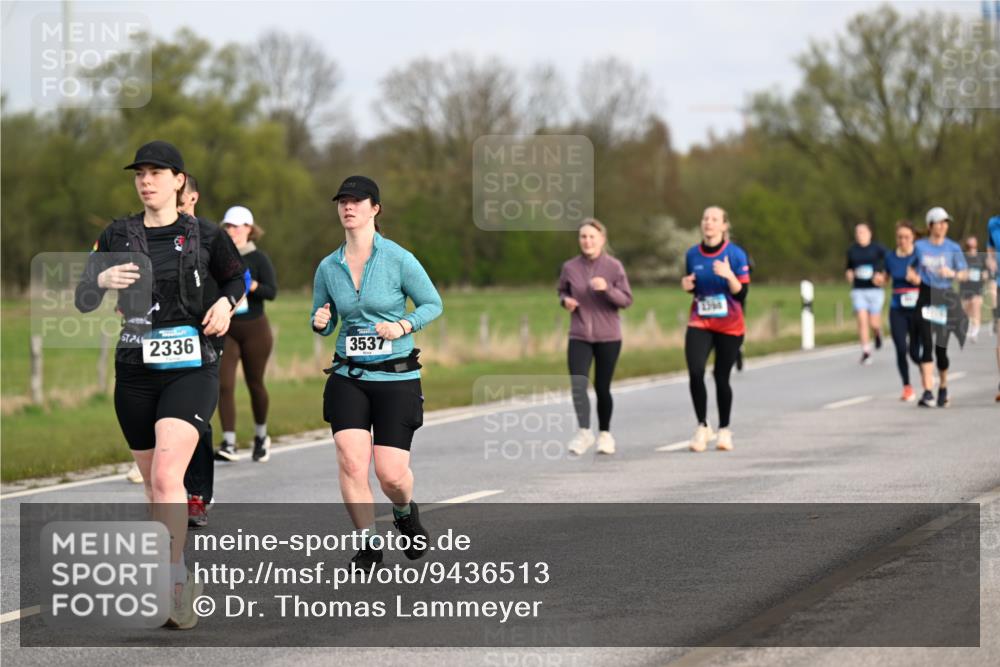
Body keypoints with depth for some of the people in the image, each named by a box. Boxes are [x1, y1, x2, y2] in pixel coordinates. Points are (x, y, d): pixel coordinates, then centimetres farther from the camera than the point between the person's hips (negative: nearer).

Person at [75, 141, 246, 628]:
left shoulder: (206, 236, 1)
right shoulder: (118, 235, 6)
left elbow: (236, 277, 19)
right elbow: (82, 301, 5)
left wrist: (226, 303, -2)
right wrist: (102, 281, -16)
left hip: (191, 369, -4)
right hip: (135, 371, 4)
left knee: (166, 477, -22)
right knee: (153, 482, 10)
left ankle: (175, 581, -21)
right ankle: (184, 586, 24)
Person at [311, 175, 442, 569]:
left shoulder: (399, 260, -7)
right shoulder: (328, 267, 4)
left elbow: (433, 304, 2)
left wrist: (403, 326, -15)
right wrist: (320, 322, -8)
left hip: (397, 378, -3)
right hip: (348, 378, 3)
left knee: (391, 474, -6)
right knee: (351, 461, -16)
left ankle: (405, 515, 30)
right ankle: (367, 545, 1)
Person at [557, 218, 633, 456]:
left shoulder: (614, 267, -5)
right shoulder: (570, 267, 0)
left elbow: (626, 300, -5)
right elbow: (563, 292, 17)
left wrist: (607, 289, -22)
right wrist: (565, 301, -6)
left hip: (608, 337, -1)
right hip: (579, 336, 1)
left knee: (602, 387, 6)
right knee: (578, 384, -16)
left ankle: (605, 434, 22)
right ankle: (584, 432, -11)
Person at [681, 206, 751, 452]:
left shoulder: (735, 254, -8)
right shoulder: (693, 254, 3)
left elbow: (741, 294, -10)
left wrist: (729, 275, -27)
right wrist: (687, 286, -5)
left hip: (729, 326, -2)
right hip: (699, 323, 2)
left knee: (721, 377, 3)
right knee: (695, 373, -16)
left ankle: (724, 430, 20)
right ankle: (702, 426, -4)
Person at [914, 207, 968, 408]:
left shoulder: (953, 248, 2)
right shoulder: (919, 246, 4)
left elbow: (965, 274, -1)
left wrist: (952, 273, -19)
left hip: (946, 299, 0)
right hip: (925, 298, 0)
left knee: (941, 347, 2)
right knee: (927, 345, -13)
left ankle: (943, 388, 27)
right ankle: (927, 393, -18)